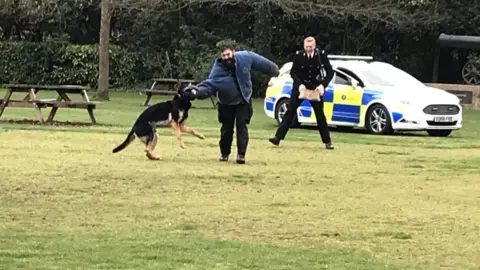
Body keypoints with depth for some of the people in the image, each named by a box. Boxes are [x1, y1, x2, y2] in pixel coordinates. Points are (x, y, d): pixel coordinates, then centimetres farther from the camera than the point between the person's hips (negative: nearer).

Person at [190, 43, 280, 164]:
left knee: (241, 126, -10)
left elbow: (259, 61, -2)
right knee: (226, 128, 9)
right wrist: (198, 91, -51)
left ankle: (241, 154, -10)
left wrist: (273, 70, 12)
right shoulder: (218, 69, -25)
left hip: (243, 101, 0)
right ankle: (224, 153, 27)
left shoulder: (245, 57, -20)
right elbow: (209, 84, -30)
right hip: (226, 103, 0)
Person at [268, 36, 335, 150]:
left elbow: (330, 72, -7)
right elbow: (293, 72, -6)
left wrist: (322, 85, -20)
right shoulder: (299, 55, -12)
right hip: (300, 87, 0)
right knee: (290, 111, -2)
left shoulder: (321, 55, -11)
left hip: (315, 88, 0)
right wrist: (299, 84, -21)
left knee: (320, 114, 5)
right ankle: (278, 137, -4)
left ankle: (327, 141, 11)